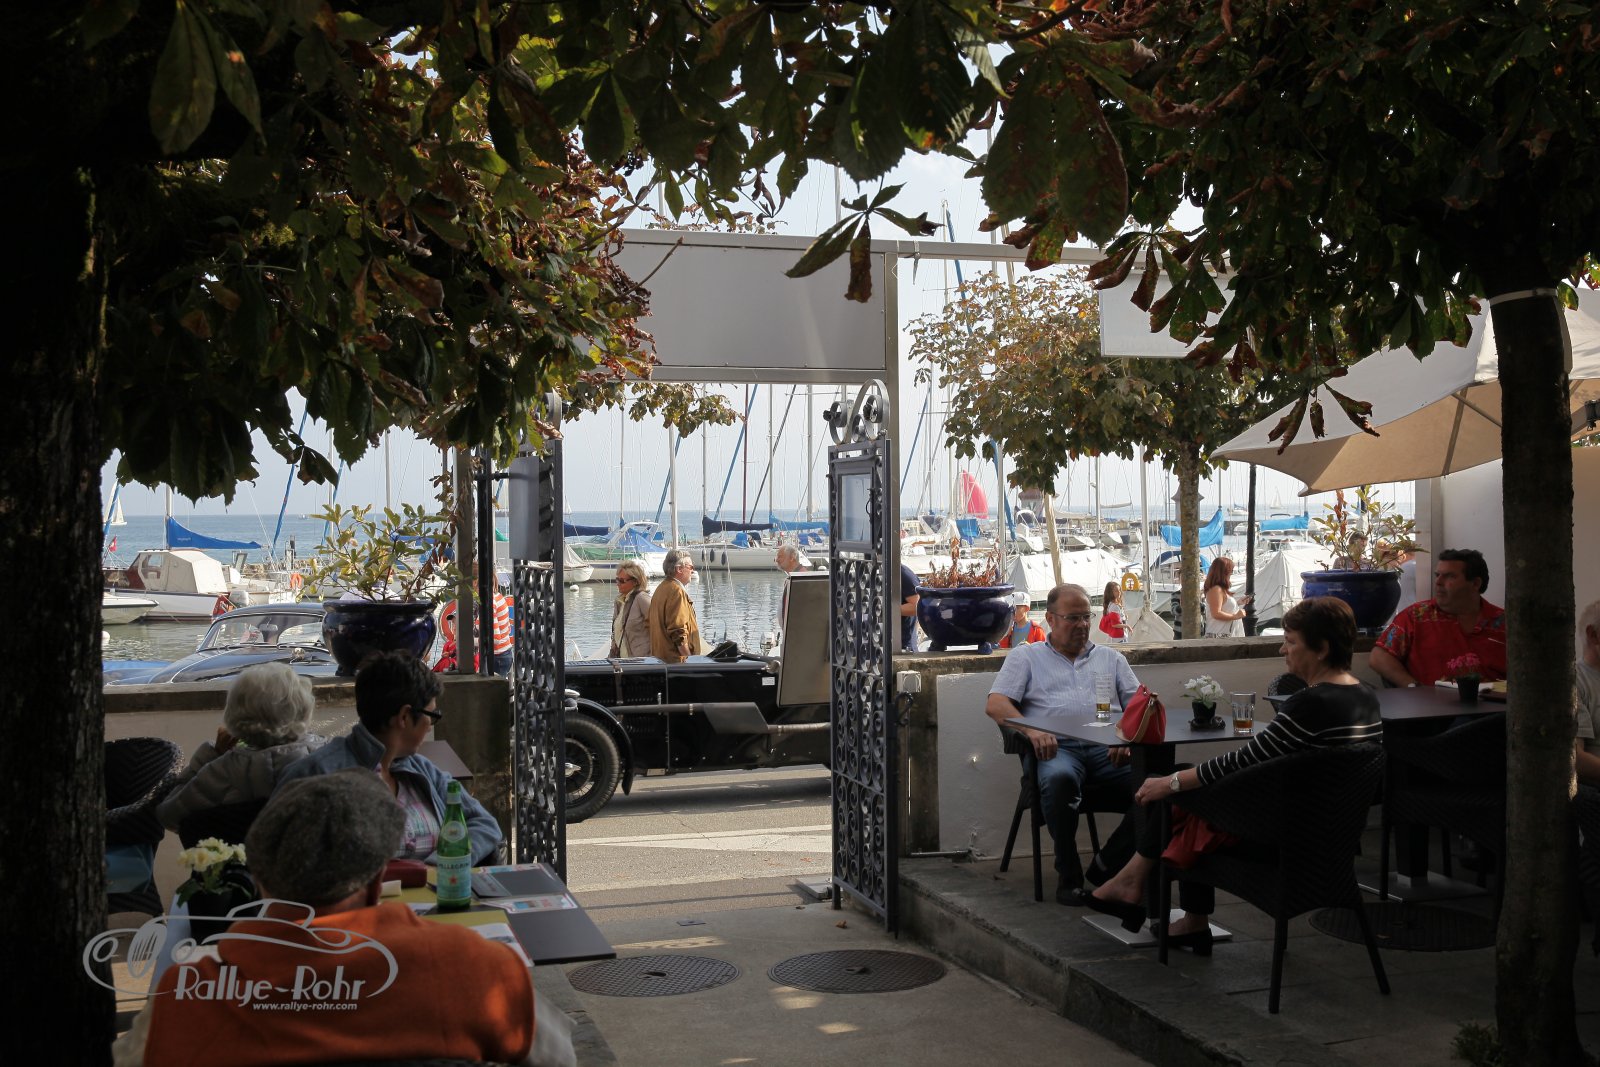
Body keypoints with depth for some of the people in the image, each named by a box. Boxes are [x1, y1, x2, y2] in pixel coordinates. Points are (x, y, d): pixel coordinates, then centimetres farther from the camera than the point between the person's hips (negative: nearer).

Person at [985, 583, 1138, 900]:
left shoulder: (1111, 658, 29)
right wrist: (1031, 730, -13)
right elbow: (995, 705, 6)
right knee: (1059, 778, -40)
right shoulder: (1026, 657, 20)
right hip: (1057, 747, -2)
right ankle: (1068, 873, -23)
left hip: (1106, 747, 3)